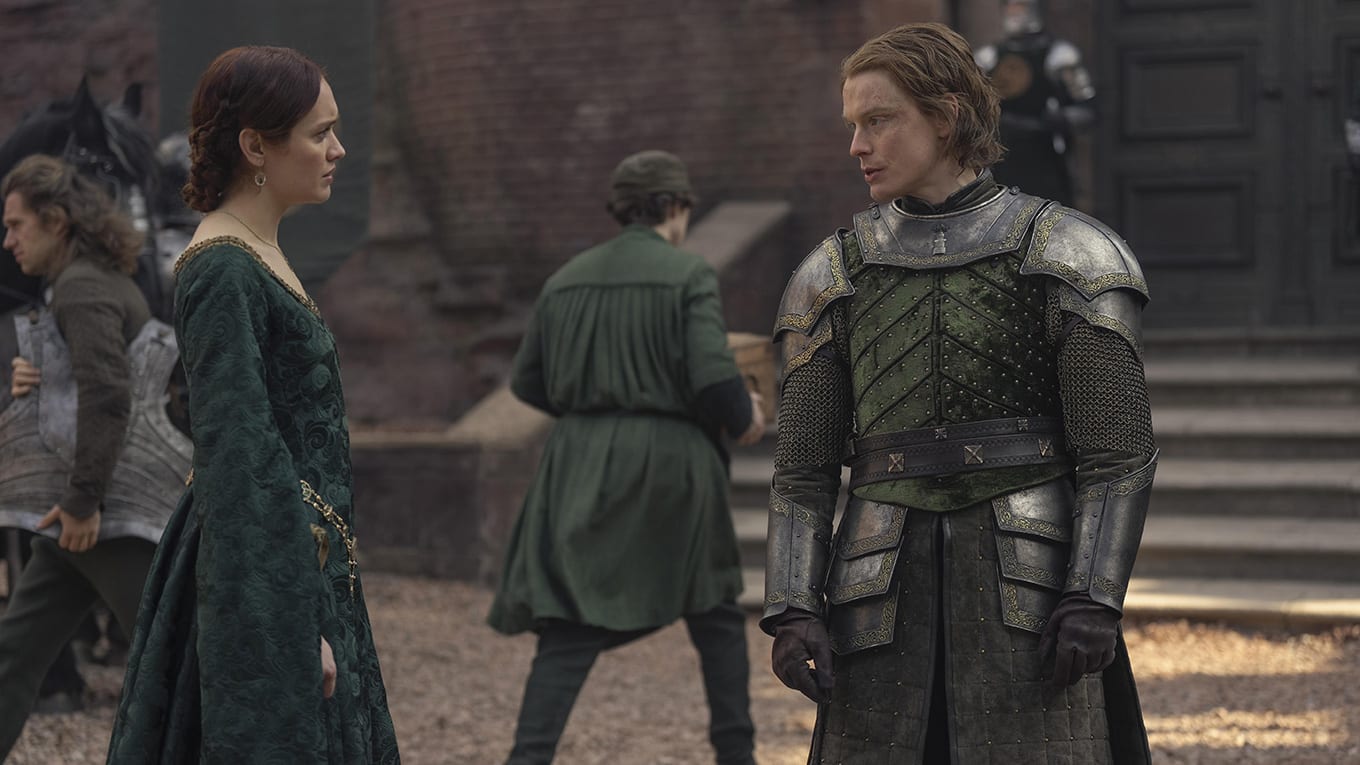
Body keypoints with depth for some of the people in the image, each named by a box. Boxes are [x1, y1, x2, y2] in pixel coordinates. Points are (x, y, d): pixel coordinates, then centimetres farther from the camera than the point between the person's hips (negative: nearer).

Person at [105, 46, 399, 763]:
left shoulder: (257, 257, 13)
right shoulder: (222, 273, -17)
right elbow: (237, 460, -22)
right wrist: (297, 627, -23)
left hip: (300, 563, 10)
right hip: (263, 583, -10)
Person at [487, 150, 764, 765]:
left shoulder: (566, 279, 8)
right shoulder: (689, 274, -7)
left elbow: (527, 381, 11)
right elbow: (713, 376, -16)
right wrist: (743, 418, 4)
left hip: (581, 467, 3)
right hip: (670, 461, -3)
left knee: (570, 632, 0)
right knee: (715, 612, 17)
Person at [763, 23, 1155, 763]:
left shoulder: (1066, 257, -2)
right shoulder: (835, 277, 8)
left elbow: (1119, 451, -6)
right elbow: (803, 470, 7)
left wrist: (1094, 601, -17)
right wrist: (791, 613, -5)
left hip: (1030, 586, -3)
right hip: (890, 591, 3)